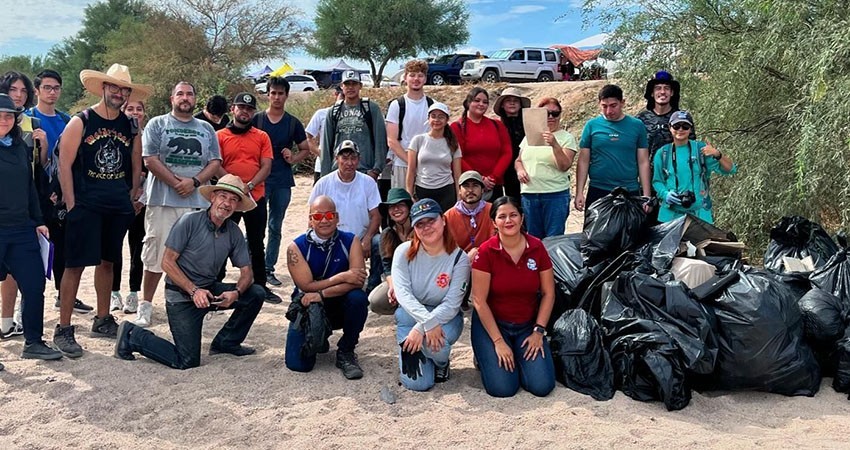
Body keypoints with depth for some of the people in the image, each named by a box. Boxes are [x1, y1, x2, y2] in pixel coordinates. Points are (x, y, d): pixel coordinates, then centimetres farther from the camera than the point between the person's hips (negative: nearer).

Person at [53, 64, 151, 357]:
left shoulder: (130, 127, 10)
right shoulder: (80, 122, -4)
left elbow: (136, 165, 17)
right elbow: (64, 164, -8)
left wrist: (132, 196, 10)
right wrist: (71, 204, -11)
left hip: (119, 207, 5)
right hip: (85, 205, -5)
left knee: (107, 262, 14)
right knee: (76, 264, -5)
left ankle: (102, 321, 26)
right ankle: (63, 330, 2)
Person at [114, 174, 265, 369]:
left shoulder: (234, 232, 1)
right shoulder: (189, 221, -14)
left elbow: (246, 273, 2)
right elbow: (167, 262, -14)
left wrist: (236, 293, -20)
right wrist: (194, 291, -22)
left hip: (210, 290, 6)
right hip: (181, 295, -6)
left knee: (256, 293, -10)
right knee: (187, 361, -14)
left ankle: (225, 342, 8)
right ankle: (132, 335, 8)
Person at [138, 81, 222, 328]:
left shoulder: (206, 129, 16)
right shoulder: (157, 124, 6)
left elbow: (215, 163, 9)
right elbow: (150, 159, -4)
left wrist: (194, 182, -8)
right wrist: (177, 183, -10)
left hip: (198, 202, 3)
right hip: (163, 201, -3)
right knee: (156, 256, -1)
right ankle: (146, 305, 11)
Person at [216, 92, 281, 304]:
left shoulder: (262, 137, 7)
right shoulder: (220, 136, 2)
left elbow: (266, 167, -1)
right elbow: (216, 166, -5)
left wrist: (250, 186, -15)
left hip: (256, 197, 2)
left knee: (257, 245, 10)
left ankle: (261, 286, 19)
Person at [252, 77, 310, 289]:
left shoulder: (293, 123, 8)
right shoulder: (256, 119, 3)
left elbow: (306, 149, 14)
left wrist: (293, 158, -6)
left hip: (282, 181, 2)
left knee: (275, 227, 9)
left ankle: (269, 269, 18)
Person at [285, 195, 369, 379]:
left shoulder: (350, 241, -10)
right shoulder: (297, 247, -12)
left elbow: (357, 282, -22)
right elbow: (306, 286, -17)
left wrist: (321, 294, -29)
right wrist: (341, 277, -22)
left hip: (340, 306, 1)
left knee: (358, 298, -33)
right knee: (297, 363, -17)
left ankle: (346, 352, -9)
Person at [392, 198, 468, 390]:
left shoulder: (459, 258, -11)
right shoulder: (404, 252, -8)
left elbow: (452, 304, -17)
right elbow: (403, 293, -18)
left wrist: (421, 328, -29)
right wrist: (428, 323, -32)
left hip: (445, 316, 0)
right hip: (411, 314, 0)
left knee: (435, 346, -36)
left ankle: (441, 363, 3)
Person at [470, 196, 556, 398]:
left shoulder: (537, 247, -6)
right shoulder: (486, 252, -15)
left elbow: (548, 293, 0)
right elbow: (479, 301, -14)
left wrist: (538, 331, -8)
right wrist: (498, 341, -15)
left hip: (528, 325, 3)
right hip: (491, 323, -3)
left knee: (542, 386, -12)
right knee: (502, 388, -16)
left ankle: (519, 357, 18)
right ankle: (486, 356, 15)